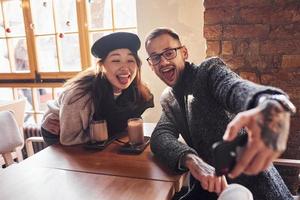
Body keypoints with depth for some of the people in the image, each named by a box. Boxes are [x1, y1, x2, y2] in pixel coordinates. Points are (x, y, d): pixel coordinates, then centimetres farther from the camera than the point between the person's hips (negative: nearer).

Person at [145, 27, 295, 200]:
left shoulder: (209, 70, -9)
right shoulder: (168, 99, 7)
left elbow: (236, 88, -29)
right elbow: (160, 135, -9)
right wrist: (190, 160, -29)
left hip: (250, 184, -2)